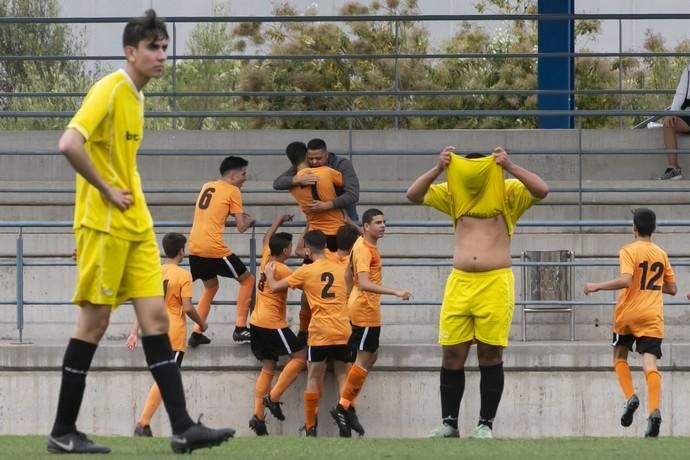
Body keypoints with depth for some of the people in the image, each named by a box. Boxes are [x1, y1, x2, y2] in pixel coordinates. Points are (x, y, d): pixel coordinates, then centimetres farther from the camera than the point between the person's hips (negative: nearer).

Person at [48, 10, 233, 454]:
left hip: (136, 225, 8)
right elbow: (69, 144, -26)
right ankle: (63, 432, 4)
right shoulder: (110, 90, -13)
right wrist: (106, 190, -18)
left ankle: (182, 427, -2)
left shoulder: (136, 96, 14)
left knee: (156, 317, 1)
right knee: (95, 320, -4)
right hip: (104, 223, -8)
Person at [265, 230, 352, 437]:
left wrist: (269, 274, 23)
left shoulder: (306, 271, -3)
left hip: (320, 333, -3)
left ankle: (310, 428, 7)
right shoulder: (341, 268, 7)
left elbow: (274, 287, 4)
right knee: (343, 377, 7)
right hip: (343, 331, 3)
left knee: (314, 378, 6)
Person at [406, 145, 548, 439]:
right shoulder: (453, 193, 12)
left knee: (491, 356, -1)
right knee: (452, 355, 2)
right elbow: (413, 195, 6)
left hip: (495, 283, -3)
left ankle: (486, 424, 4)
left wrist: (510, 168, -19)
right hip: (459, 283, 3)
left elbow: (542, 190, -11)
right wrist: (438, 169, -7)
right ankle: (449, 423, 8)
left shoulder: (508, 192, 3)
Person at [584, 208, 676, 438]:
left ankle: (630, 397, 0)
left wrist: (597, 286, -13)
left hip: (628, 314, -3)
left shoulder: (629, 251, -6)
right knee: (650, 363, -9)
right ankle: (654, 410, -28)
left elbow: (625, 280, -22)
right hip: (652, 316, 3)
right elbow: (672, 289, 16)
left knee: (620, 356, 20)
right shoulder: (661, 255, 10)